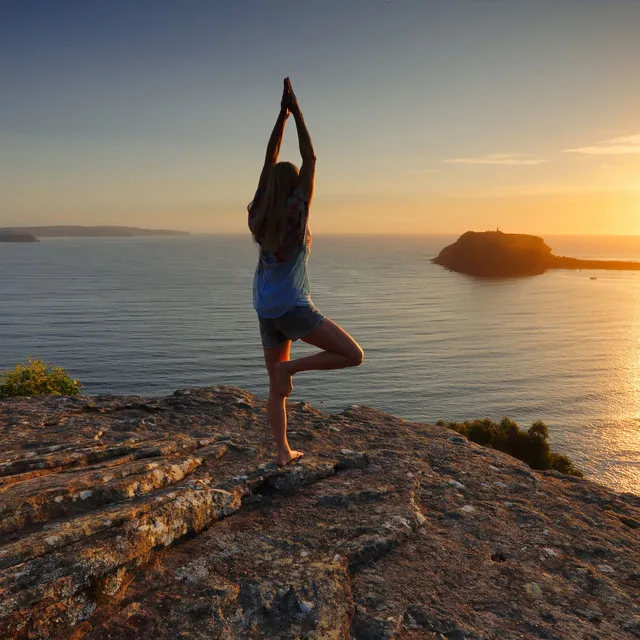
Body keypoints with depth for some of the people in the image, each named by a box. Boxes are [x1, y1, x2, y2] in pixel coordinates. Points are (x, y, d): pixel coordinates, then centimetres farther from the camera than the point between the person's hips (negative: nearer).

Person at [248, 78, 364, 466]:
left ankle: (283, 452, 16)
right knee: (353, 355, 0)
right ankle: (290, 367, -6)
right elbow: (310, 160, -6)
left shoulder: (260, 214, 4)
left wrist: (281, 117, 15)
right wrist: (296, 112, -1)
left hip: (266, 312, 7)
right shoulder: (296, 212, -9)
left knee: (275, 387, 14)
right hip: (294, 308, -7)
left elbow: (270, 163, 12)